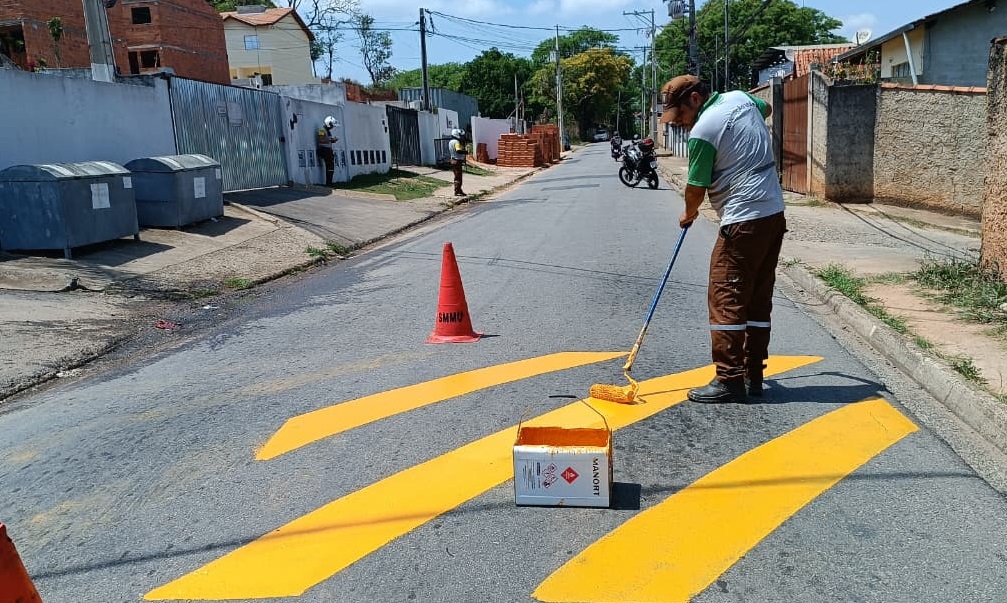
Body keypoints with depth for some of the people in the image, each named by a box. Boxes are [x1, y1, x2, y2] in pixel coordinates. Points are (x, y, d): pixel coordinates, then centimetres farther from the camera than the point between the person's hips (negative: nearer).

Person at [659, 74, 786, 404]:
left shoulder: (702, 131, -15)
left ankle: (729, 380, -3)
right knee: (759, 298, 11)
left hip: (744, 221, -9)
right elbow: (766, 108, 34)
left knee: (726, 298, -4)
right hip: (774, 213, 9)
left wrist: (688, 215, 13)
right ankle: (753, 375, 18)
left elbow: (696, 188, -6)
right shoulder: (740, 97, 9)